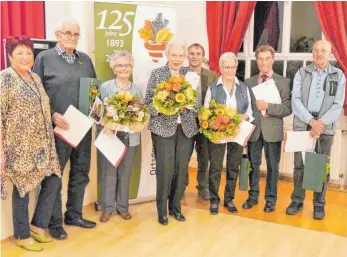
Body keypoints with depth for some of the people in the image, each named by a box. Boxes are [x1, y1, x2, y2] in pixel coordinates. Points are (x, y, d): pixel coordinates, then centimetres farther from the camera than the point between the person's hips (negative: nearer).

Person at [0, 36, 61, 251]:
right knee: (23, 188, 4)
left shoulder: (36, 78, 11)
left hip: (41, 145, 7)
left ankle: (38, 225, 27)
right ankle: (23, 236, 23)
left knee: (53, 181, 9)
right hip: (19, 147, -7)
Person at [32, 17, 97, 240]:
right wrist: (52, 115, -17)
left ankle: (74, 215, 30)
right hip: (57, 128, -5)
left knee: (81, 174, 14)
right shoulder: (44, 58, -3)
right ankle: (55, 222, 19)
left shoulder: (85, 59, 11)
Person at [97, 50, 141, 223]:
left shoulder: (137, 90, 9)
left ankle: (122, 206, 24)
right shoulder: (105, 87, -2)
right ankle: (107, 208, 17)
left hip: (129, 137, 3)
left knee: (125, 172, 10)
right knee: (108, 172, 3)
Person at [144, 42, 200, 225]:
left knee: (181, 169, 7)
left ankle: (175, 207, 24)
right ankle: (162, 210, 12)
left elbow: (197, 102, 4)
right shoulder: (156, 74, 0)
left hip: (186, 128, 3)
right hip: (163, 128, -3)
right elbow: (148, 102, -3)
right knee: (165, 169, -4)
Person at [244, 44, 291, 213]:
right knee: (253, 165, 12)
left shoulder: (283, 82, -1)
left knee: (272, 167, 7)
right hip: (253, 131, 2)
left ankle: (270, 200, 21)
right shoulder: (249, 82, 8)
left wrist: (268, 107, -20)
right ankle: (253, 196, 27)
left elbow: (288, 108, -8)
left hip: (272, 131, -2)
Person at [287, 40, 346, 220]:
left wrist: (321, 123, -14)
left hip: (325, 126, 0)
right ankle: (297, 201, 16)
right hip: (302, 125, 1)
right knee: (299, 164, 4)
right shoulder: (302, 73, 5)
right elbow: (296, 100, -4)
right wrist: (311, 121, -15)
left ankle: (319, 204, 15)